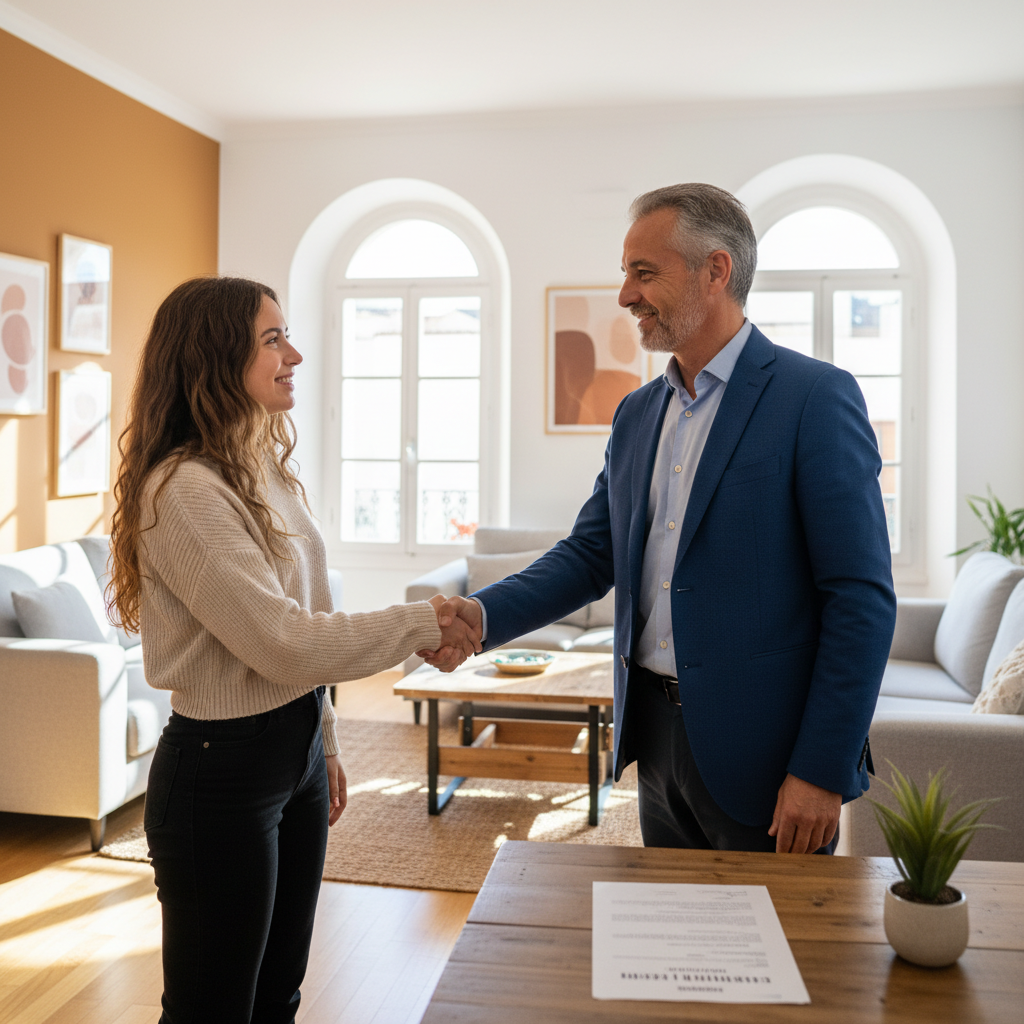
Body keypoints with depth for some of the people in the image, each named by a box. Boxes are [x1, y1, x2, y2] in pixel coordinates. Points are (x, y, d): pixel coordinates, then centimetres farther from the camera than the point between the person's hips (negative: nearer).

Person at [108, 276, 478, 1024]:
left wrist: (325, 745, 15)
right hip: (221, 772, -8)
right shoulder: (184, 490, -21)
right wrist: (423, 626, -14)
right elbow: (282, 643, -23)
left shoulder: (269, 473, 8)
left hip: (295, 751, 8)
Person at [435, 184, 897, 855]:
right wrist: (484, 614, -7)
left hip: (762, 751, -6)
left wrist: (822, 772, -17)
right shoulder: (636, 413, 10)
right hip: (656, 734, 7)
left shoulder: (816, 398, -12)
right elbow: (591, 553, 9)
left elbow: (863, 598, -15)